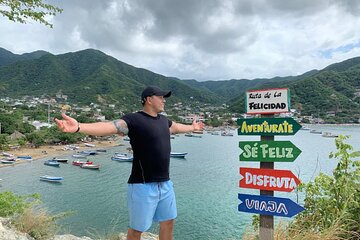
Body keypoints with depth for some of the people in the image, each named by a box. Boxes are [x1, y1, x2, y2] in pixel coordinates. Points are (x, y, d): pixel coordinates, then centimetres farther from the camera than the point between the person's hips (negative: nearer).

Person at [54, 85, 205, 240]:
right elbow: (108, 127, -29)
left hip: (165, 184, 7)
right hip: (143, 186, -7)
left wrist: (192, 127, 50)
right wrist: (78, 127, -45)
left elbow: (176, 127, 32)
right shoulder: (134, 120, -14)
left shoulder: (163, 120, 11)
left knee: (168, 222, 20)